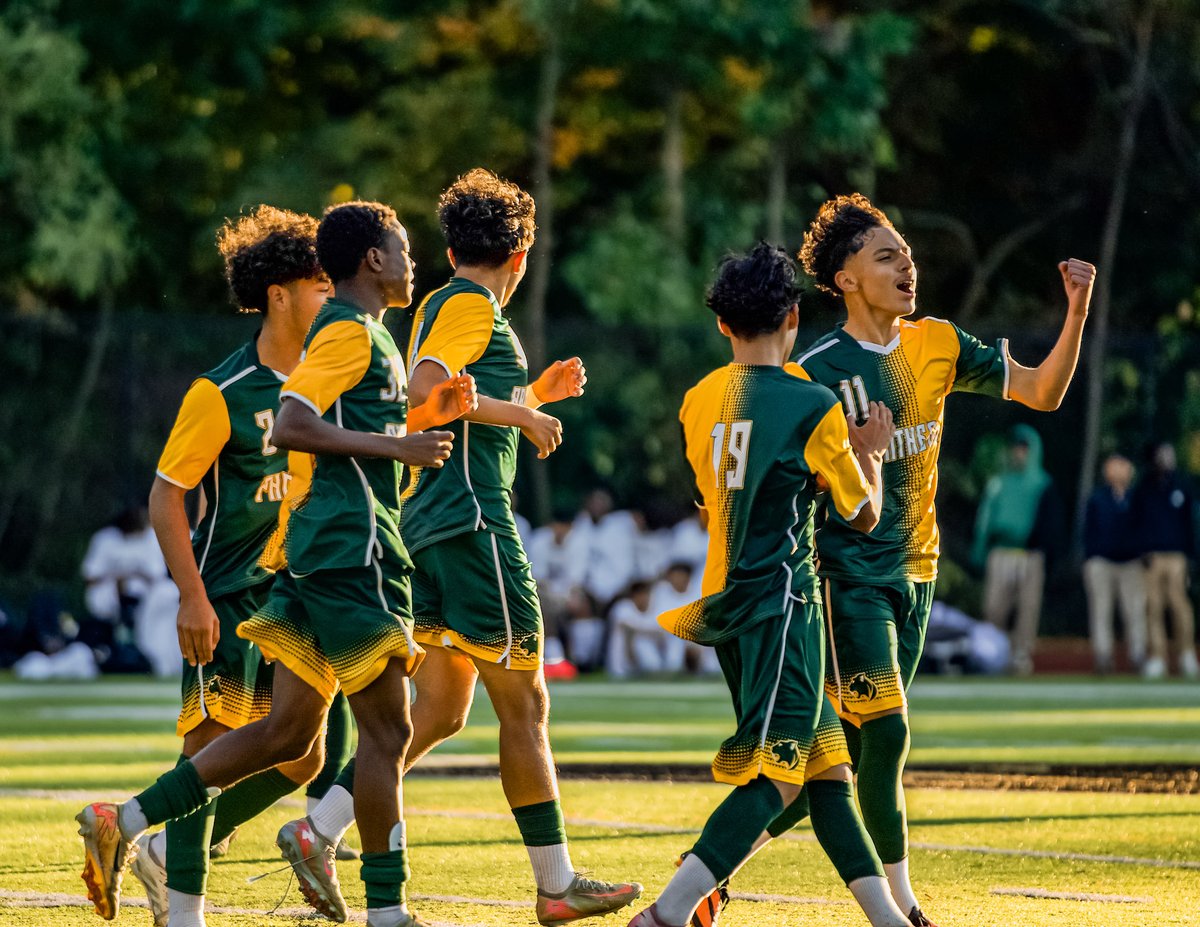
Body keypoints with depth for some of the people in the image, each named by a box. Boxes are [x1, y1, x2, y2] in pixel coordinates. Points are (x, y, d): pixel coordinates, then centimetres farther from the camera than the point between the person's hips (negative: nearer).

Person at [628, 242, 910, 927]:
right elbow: (864, 514, 2)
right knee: (776, 778, -11)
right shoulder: (814, 407, -9)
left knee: (825, 767, 11)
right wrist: (871, 455, 22)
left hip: (724, 605, 8)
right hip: (781, 602, -8)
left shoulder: (699, 401, 9)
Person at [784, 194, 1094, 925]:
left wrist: (1078, 312, -6)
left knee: (849, 747, 9)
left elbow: (1043, 392, 6)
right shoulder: (819, 371, -12)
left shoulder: (937, 345, 5)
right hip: (847, 574, -6)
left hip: (913, 571, 7)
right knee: (886, 730, -15)